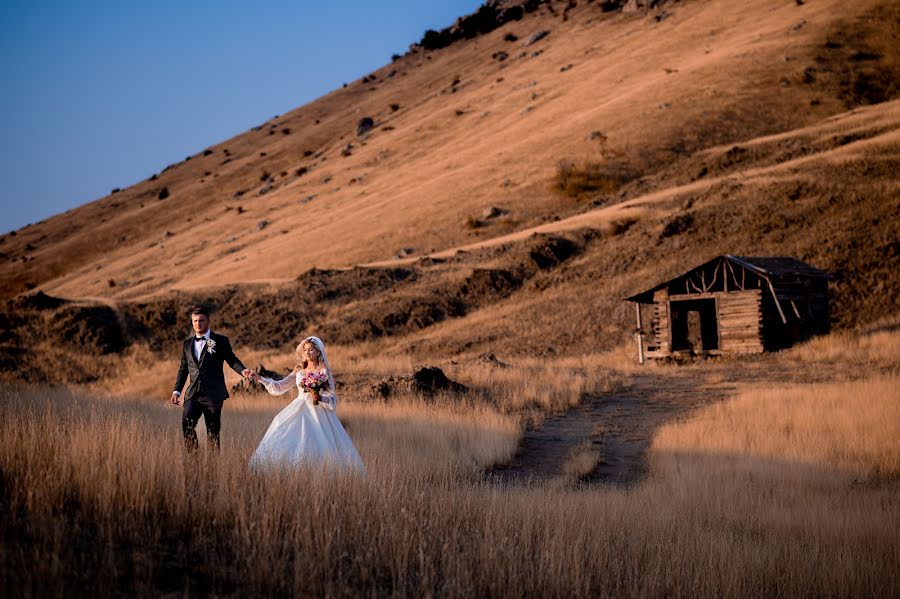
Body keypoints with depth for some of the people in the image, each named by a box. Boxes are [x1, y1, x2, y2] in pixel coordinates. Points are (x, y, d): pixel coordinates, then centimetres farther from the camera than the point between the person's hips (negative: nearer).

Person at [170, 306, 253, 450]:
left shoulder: (220, 341, 4)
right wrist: (177, 391, 16)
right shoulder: (187, 344, 16)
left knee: (213, 430, -2)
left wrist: (243, 370, -17)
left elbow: (232, 360, 3)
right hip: (193, 394, 3)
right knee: (187, 423, -18)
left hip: (213, 394, -3)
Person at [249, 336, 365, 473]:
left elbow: (332, 399, -1)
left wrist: (319, 398, -20)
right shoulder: (299, 371, 12)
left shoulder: (324, 372, 0)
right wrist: (260, 378, 9)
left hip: (318, 413, -5)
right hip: (299, 412, 5)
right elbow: (280, 386, 16)